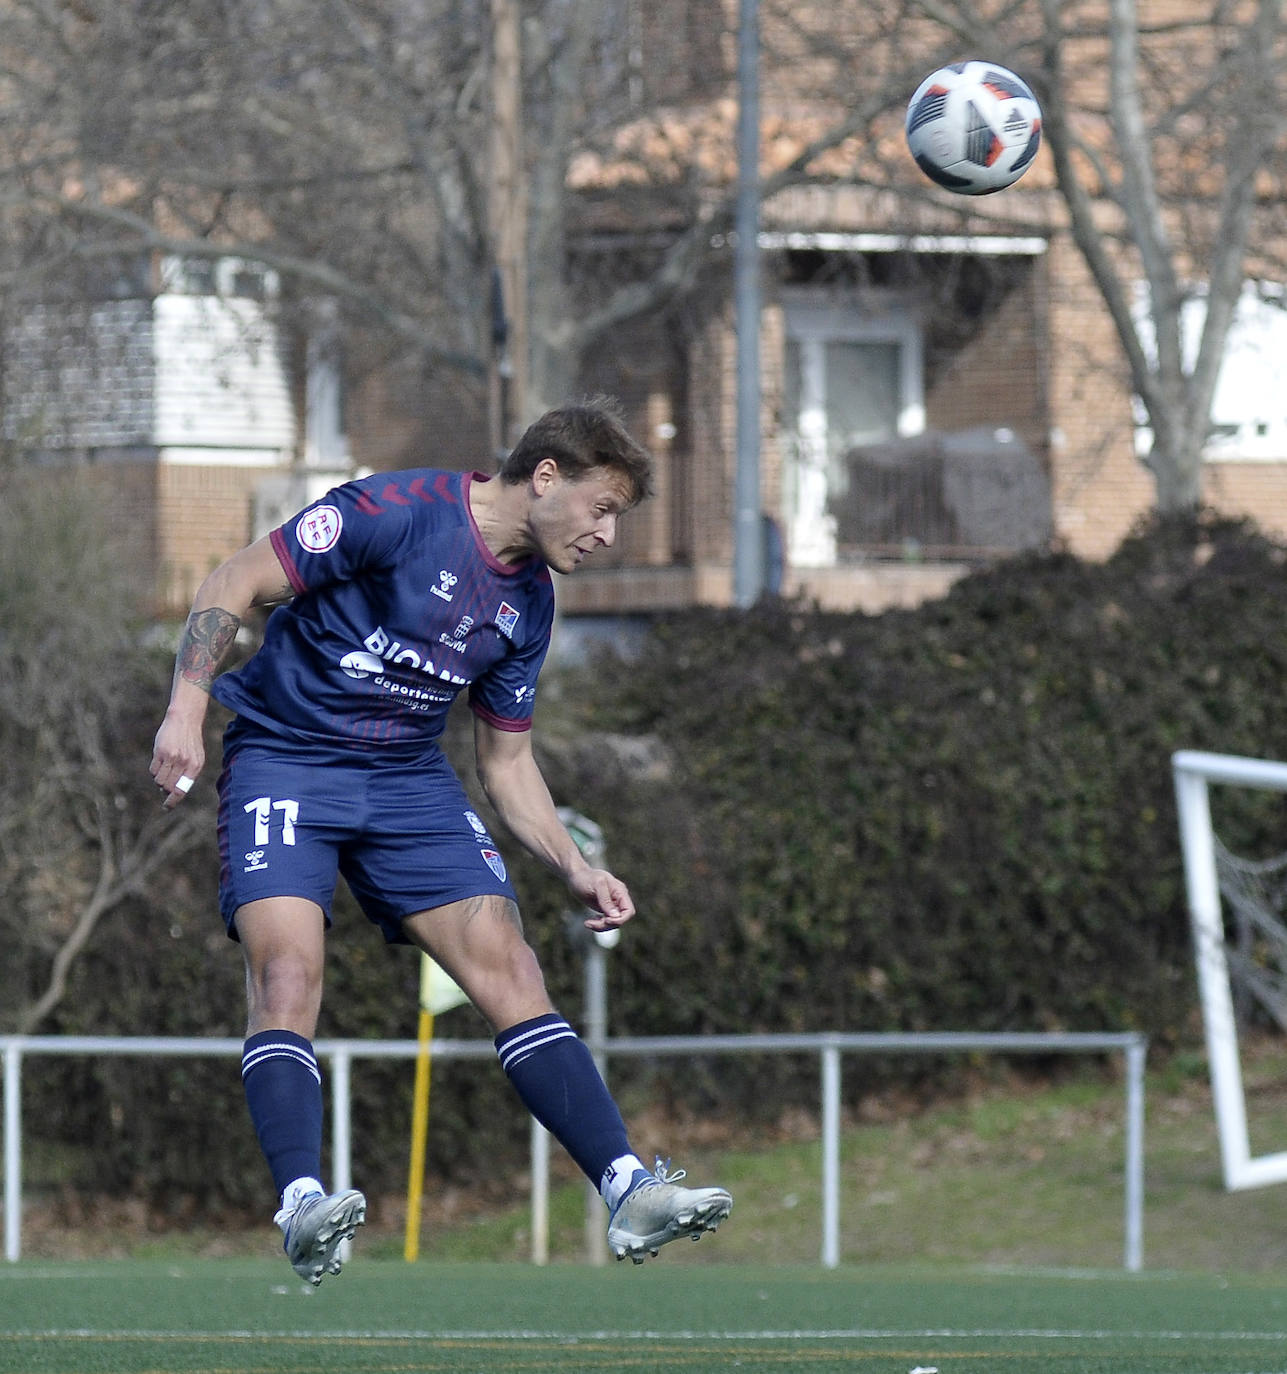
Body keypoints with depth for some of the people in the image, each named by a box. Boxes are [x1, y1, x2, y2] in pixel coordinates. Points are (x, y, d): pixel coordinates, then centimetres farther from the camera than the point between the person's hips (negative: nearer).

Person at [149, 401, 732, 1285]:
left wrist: (576, 870, 4)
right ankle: (302, 1204, -34)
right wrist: (186, 709, -23)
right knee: (289, 968, -25)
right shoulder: (400, 511, -15)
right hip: (285, 757, -6)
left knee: (507, 965, -9)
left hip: (411, 780, 6)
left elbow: (507, 761, 17)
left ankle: (628, 1189, -14)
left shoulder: (530, 602, 8)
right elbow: (235, 586, -12)